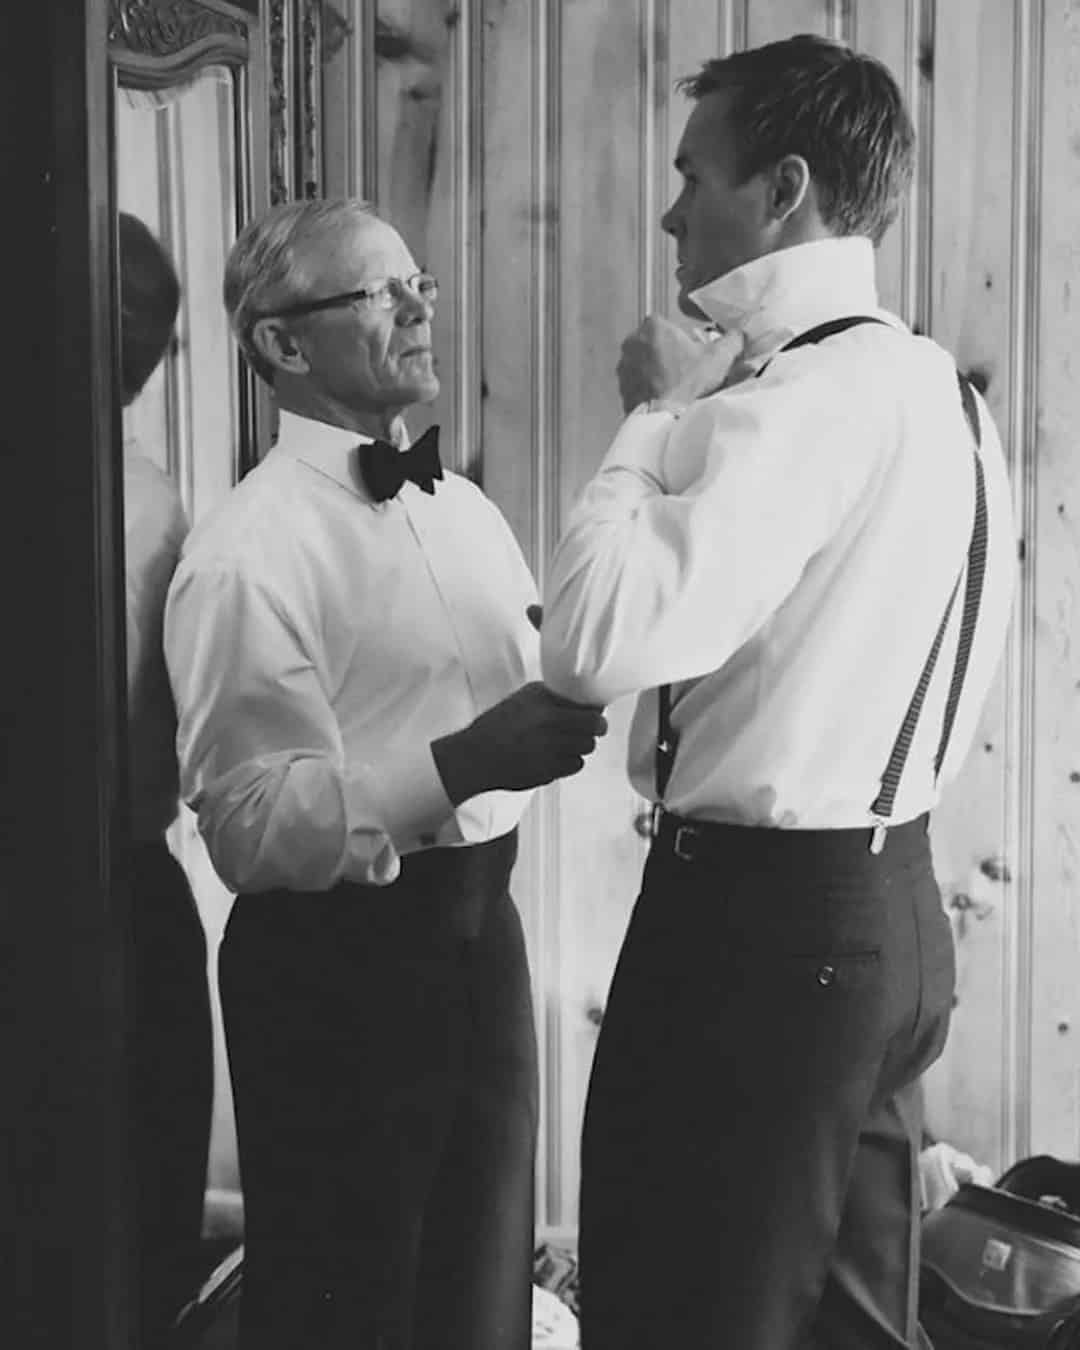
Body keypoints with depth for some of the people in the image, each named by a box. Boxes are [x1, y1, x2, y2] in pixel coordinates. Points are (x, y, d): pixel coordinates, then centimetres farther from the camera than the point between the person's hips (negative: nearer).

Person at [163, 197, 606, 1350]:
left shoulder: (467, 510, 10)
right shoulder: (250, 552, -15)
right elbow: (250, 824, -21)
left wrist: (553, 719, -7)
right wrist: (461, 765, -29)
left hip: (479, 931, 7)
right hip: (336, 965, -7)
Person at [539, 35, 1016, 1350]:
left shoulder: (803, 399, -19)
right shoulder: (930, 384, 11)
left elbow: (598, 643, -28)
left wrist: (654, 417, -15)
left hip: (761, 918, -10)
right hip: (882, 905, 10)